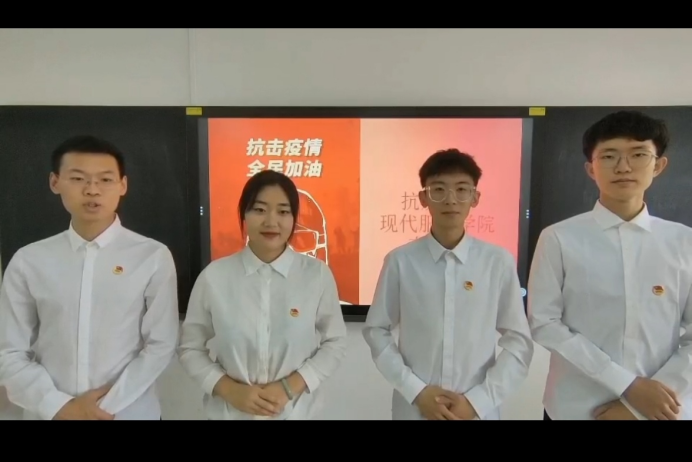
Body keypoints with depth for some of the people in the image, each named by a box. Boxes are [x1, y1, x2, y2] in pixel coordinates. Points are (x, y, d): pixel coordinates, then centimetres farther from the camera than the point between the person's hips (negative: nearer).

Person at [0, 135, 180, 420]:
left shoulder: (153, 257, -11)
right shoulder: (28, 261, -4)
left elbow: (161, 345, -9)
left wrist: (109, 404, -12)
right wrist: (59, 407, -10)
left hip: (129, 412, -1)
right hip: (51, 414, 2)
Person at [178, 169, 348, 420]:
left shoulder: (318, 274, -11)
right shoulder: (214, 276, -10)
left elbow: (334, 343, -3)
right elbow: (190, 349, 0)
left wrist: (290, 386, -13)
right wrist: (230, 389, -12)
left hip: (296, 411, 0)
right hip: (229, 412, 1)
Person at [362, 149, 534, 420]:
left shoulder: (499, 262, -8)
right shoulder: (400, 261, -10)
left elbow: (519, 342, -1)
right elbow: (376, 332, -2)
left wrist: (478, 401, -7)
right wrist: (416, 391, -8)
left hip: (477, 411, 1)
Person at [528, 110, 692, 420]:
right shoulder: (559, 239, -9)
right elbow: (544, 324, -10)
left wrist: (635, 406, -9)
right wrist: (628, 386, -13)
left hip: (656, 411, 2)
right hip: (574, 409, -1)